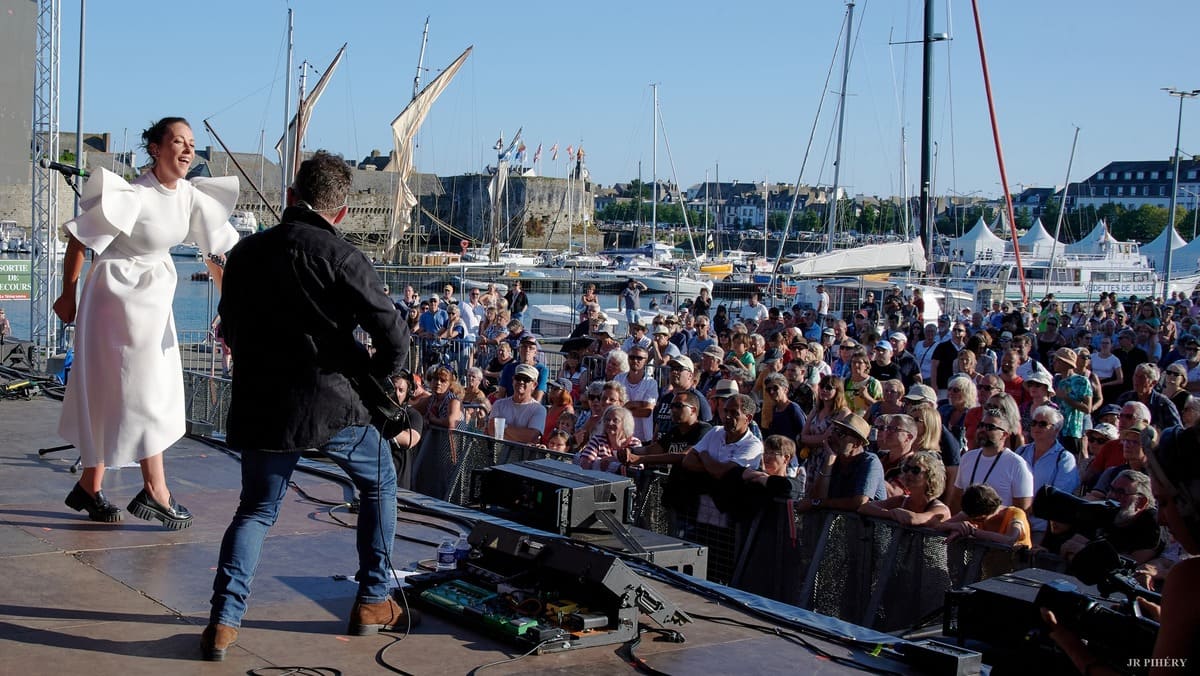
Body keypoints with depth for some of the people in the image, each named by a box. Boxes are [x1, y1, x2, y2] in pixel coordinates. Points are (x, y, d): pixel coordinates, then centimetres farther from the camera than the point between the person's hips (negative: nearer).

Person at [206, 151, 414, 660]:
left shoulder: (244, 253, 6)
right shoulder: (341, 258, -10)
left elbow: (231, 331, 18)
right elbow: (393, 336, -12)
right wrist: (374, 374, 8)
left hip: (260, 404, 4)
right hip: (329, 402, -4)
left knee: (256, 509, 18)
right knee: (379, 484, 20)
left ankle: (223, 621, 3)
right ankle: (372, 602, 23)